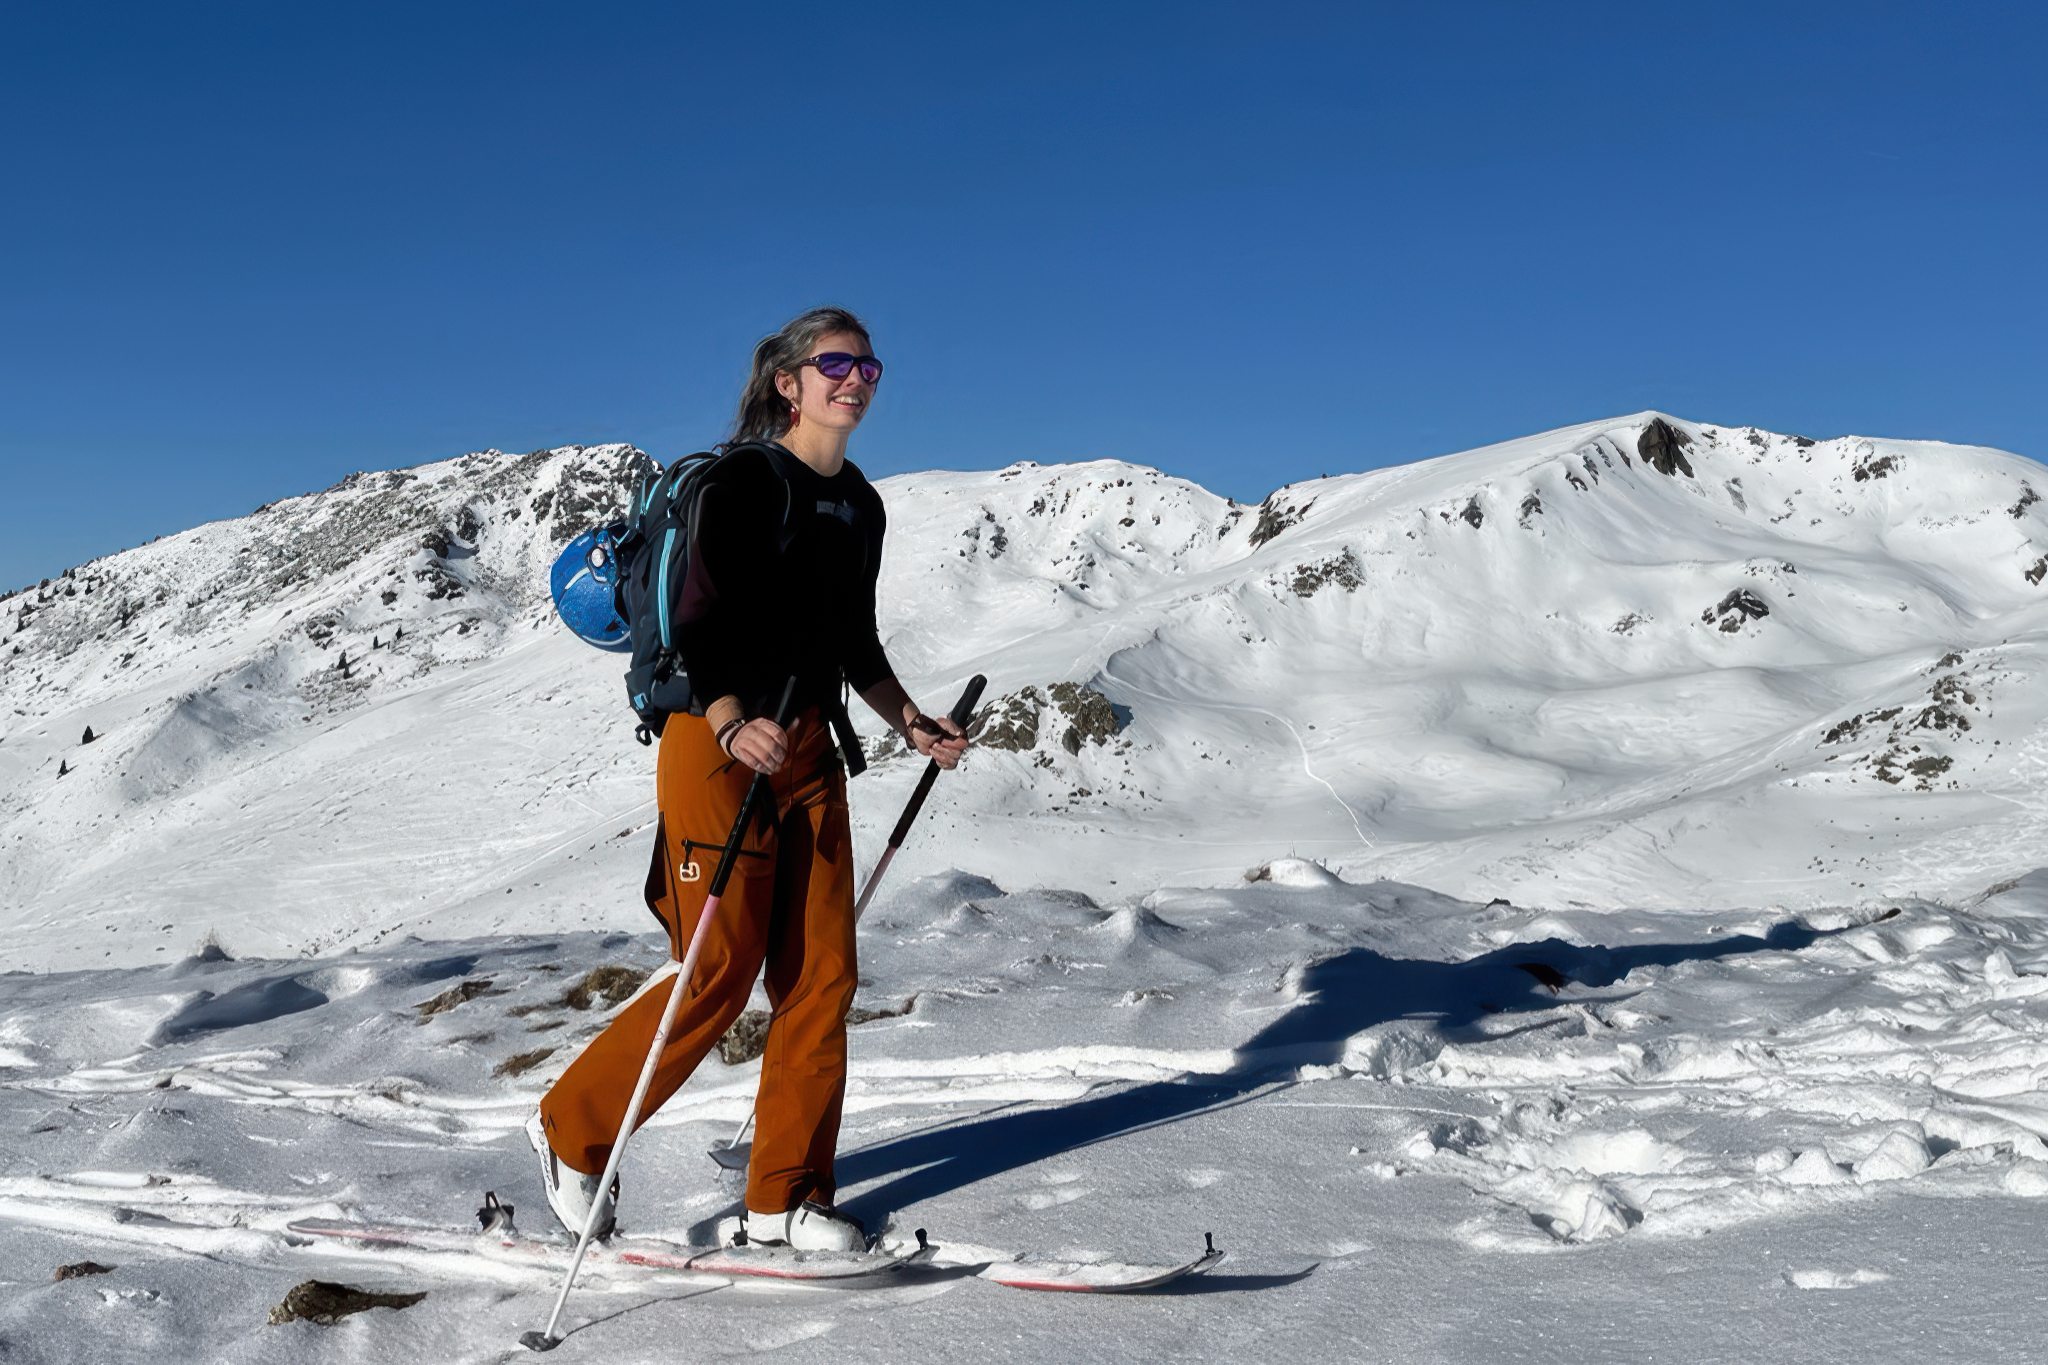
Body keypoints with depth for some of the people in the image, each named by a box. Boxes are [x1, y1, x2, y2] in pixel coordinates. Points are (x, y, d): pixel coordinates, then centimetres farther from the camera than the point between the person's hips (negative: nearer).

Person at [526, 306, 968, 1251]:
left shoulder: (861, 505, 14)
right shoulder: (743, 481, -9)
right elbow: (697, 625, -16)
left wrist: (911, 724, 14)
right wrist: (734, 725, -30)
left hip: (811, 751, 7)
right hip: (717, 744, -7)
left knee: (822, 977, 3)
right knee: (720, 973, -5)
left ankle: (783, 1198, 12)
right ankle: (572, 1131, 16)